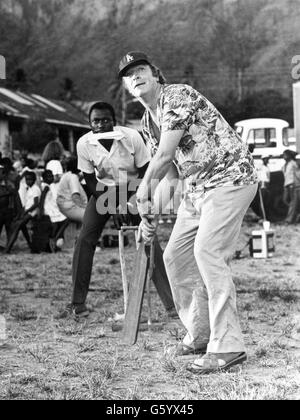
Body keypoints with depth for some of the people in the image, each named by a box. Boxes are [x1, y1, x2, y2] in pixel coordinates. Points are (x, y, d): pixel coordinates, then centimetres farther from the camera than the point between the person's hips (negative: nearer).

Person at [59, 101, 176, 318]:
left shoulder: (132, 137, -23)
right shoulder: (84, 144, -17)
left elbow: (144, 170, -13)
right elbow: (90, 179, -8)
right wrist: (112, 207, -15)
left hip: (133, 190, -2)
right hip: (103, 192, 2)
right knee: (85, 240, -11)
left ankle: (173, 303, -8)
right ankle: (78, 305, -1)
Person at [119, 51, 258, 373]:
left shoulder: (179, 96, -15)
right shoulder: (148, 121, 13)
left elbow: (165, 155, -19)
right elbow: (167, 169, 18)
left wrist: (144, 188, -5)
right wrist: (150, 212, 12)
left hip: (229, 178, -10)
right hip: (196, 189, 10)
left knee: (208, 252, -22)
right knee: (174, 257, 9)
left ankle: (227, 346, -22)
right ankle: (199, 335, 21)